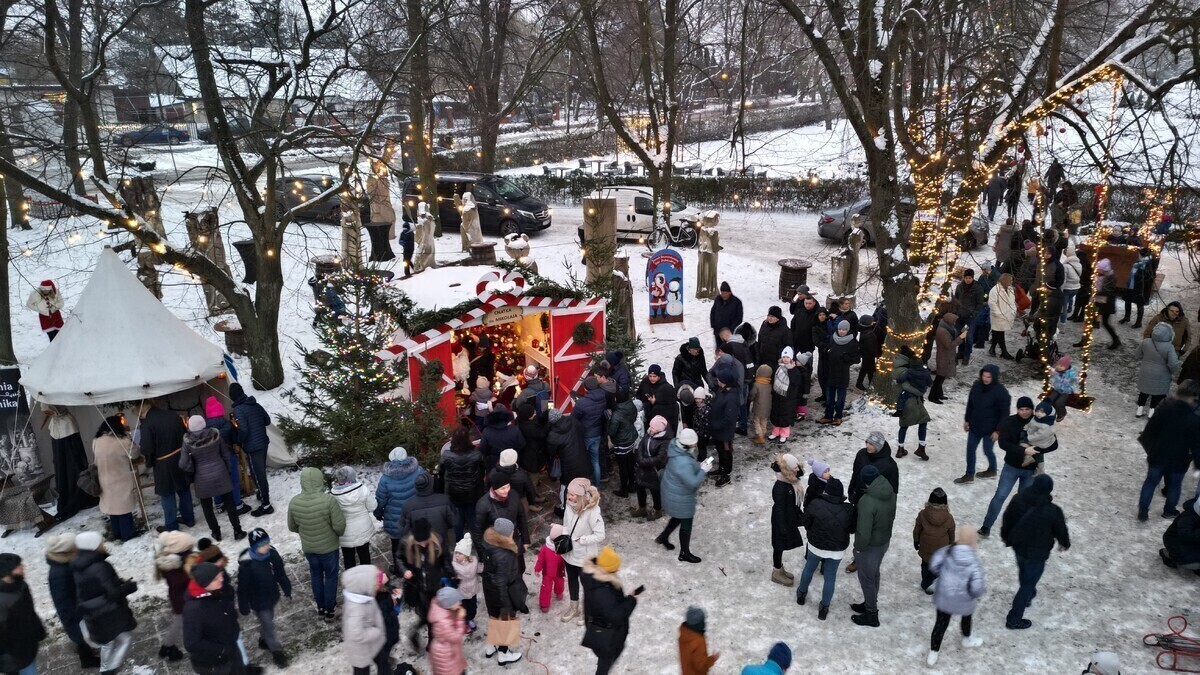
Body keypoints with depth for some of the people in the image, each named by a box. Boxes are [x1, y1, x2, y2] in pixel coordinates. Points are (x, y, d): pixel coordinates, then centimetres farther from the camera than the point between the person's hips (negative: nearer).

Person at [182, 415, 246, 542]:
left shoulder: (188, 441, -14)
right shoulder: (215, 434, -9)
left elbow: (183, 464, -14)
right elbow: (225, 454, 0)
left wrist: (192, 470, 6)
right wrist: (228, 470, 13)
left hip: (202, 478, -1)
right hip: (220, 474, 2)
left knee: (207, 507, 17)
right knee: (229, 503, 11)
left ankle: (216, 532, 26)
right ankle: (238, 531, 14)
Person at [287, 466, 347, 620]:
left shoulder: (294, 502, -16)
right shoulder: (328, 500, -29)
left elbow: (292, 527, 0)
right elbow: (340, 526, -23)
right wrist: (339, 533, 0)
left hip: (308, 548, 4)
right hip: (328, 547, -4)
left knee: (316, 575, 24)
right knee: (330, 576, 18)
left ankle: (320, 607, 39)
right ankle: (329, 609, 30)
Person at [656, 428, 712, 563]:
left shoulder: (675, 446, -12)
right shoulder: (683, 464, -40)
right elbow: (693, 483, -32)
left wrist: (698, 466, 0)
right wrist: (703, 470, -22)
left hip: (674, 491, 9)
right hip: (680, 497, -9)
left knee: (679, 517, 30)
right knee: (686, 523, 13)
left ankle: (663, 537, 48)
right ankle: (684, 553, 33)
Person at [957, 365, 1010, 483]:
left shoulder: (1001, 392, -21)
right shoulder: (977, 386, -4)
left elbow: (1004, 413, -16)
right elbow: (970, 404, 9)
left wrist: (998, 430, -15)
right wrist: (967, 420, 12)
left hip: (990, 429, -5)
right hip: (975, 426, 5)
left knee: (987, 451, 11)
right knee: (970, 449, 9)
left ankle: (992, 470, 39)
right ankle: (969, 475, 23)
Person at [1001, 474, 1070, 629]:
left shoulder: (1018, 499, -16)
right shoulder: (1053, 511, -29)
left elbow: (1007, 519, -2)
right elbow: (1061, 530, -10)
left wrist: (1005, 536, 18)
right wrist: (1065, 543, 13)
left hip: (1018, 545, 5)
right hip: (1037, 553, -5)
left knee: (1024, 574, 32)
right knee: (1028, 583, 10)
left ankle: (1027, 595, 60)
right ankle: (1014, 620, 18)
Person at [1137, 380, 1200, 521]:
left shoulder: (1164, 407, -15)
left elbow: (1151, 428, -4)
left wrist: (1146, 444, 12)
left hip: (1158, 455, 1)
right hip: (1179, 459, -1)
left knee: (1151, 482, 15)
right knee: (1174, 485, 22)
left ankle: (1142, 511, 20)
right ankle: (1169, 510, 38)